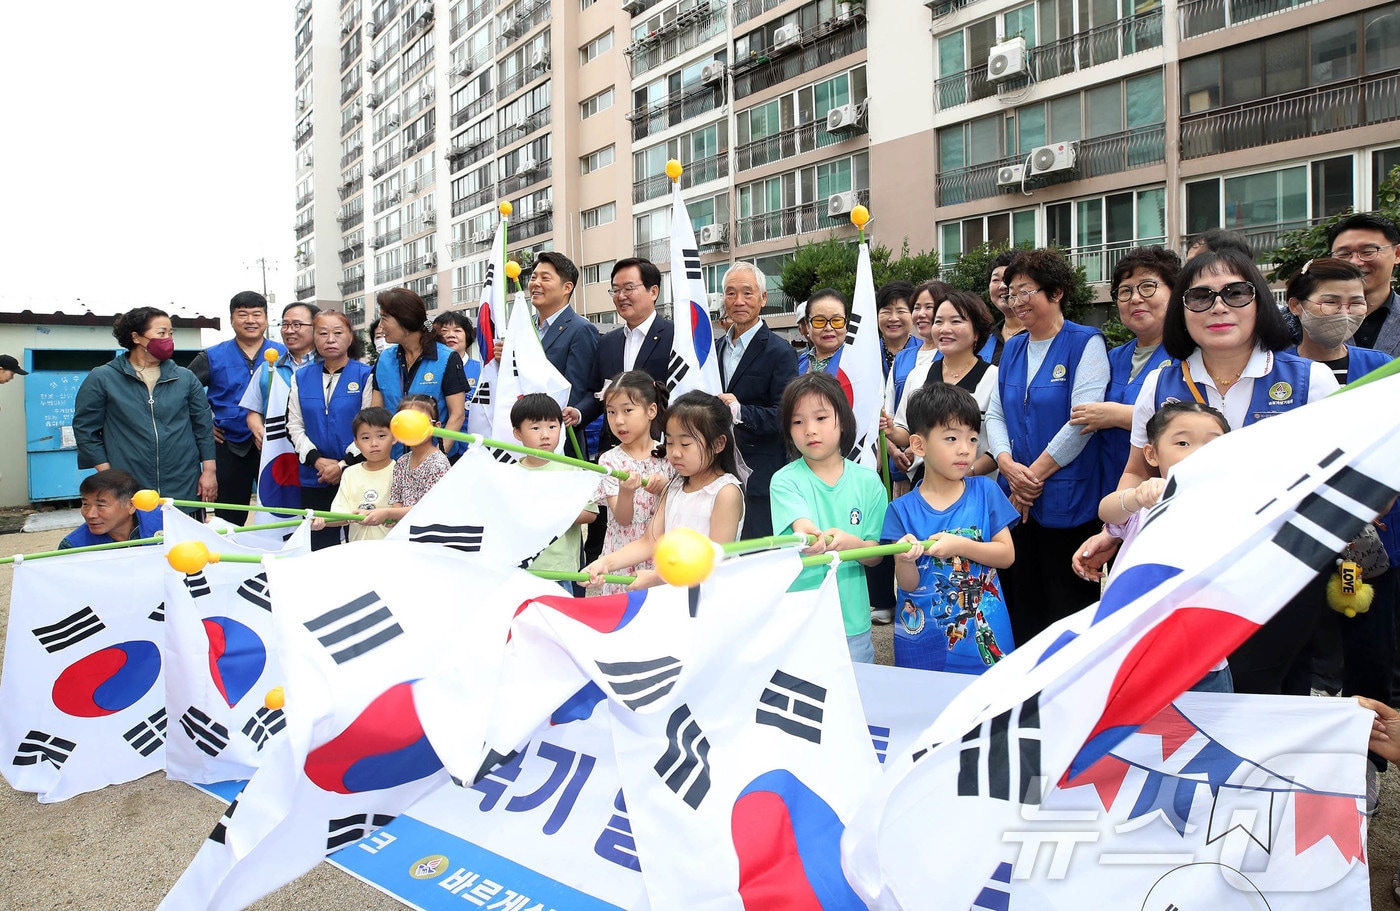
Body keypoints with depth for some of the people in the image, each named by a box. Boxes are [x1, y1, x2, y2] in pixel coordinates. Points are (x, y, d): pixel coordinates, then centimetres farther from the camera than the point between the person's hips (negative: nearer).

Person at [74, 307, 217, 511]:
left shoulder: (185, 378, 7)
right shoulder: (102, 379, 1)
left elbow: (203, 426, 9)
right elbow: (85, 428, 3)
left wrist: (209, 471, 3)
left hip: (185, 489, 2)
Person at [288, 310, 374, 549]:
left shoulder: (365, 375, -2)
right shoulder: (301, 377, 10)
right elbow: (294, 426, 7)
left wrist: (344, 464, -13)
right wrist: (317, 460, -7)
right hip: (314, 479, 4)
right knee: (319, 545, 9)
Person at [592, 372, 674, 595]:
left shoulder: (667, 455, -1)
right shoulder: (609, 460, -6)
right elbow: (622, 518, -11)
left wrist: (665, 487, -16)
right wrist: (626, 491, -30)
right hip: (625, 553, -1)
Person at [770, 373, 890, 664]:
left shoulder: (868, 482, 0)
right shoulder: (785, 480, -6)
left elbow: (876, 555, 1)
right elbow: (800, 523, -25)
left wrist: (851, 542, -21)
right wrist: (808, 535, -48)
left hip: (852, 621, 2)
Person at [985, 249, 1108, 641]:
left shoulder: (1085, 343, -7)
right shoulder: (1013, 348, 13)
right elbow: (994, 414, 10)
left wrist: (1035, 474, -13)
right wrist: (1008, 465, -8)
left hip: (1066, 500, -6)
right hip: (1015, 500, 6)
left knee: (1067, 606, 3)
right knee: (1020, 603, 14)